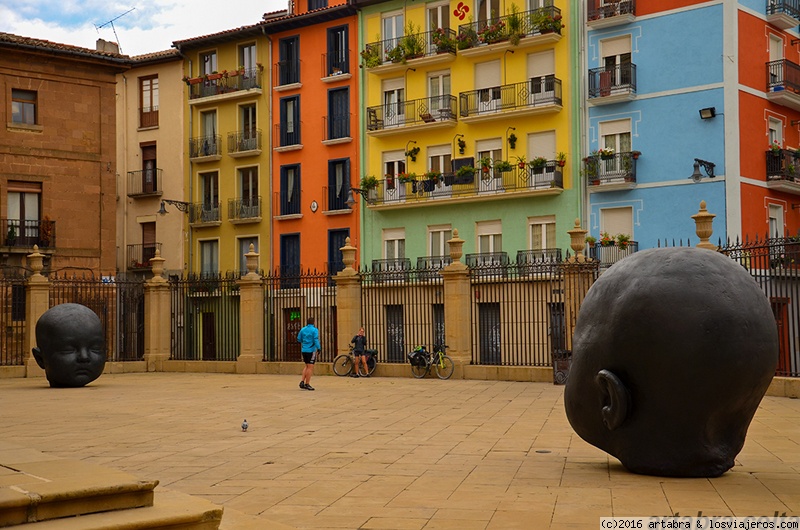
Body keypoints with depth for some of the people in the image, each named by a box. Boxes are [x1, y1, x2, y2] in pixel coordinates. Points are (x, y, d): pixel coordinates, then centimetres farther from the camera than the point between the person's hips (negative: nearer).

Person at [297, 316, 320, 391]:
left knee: (307, 366, 19)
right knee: (310, 367, -1)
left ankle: (302, 381, 10)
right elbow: (316, 340, -19)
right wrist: (318, 348, -20)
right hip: (311, 350, -6)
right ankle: (307, 384, -1)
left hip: (304, 350, 6)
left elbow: (299, 339, 12)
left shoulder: (303, 329, 6)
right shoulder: (314, 330, -9)